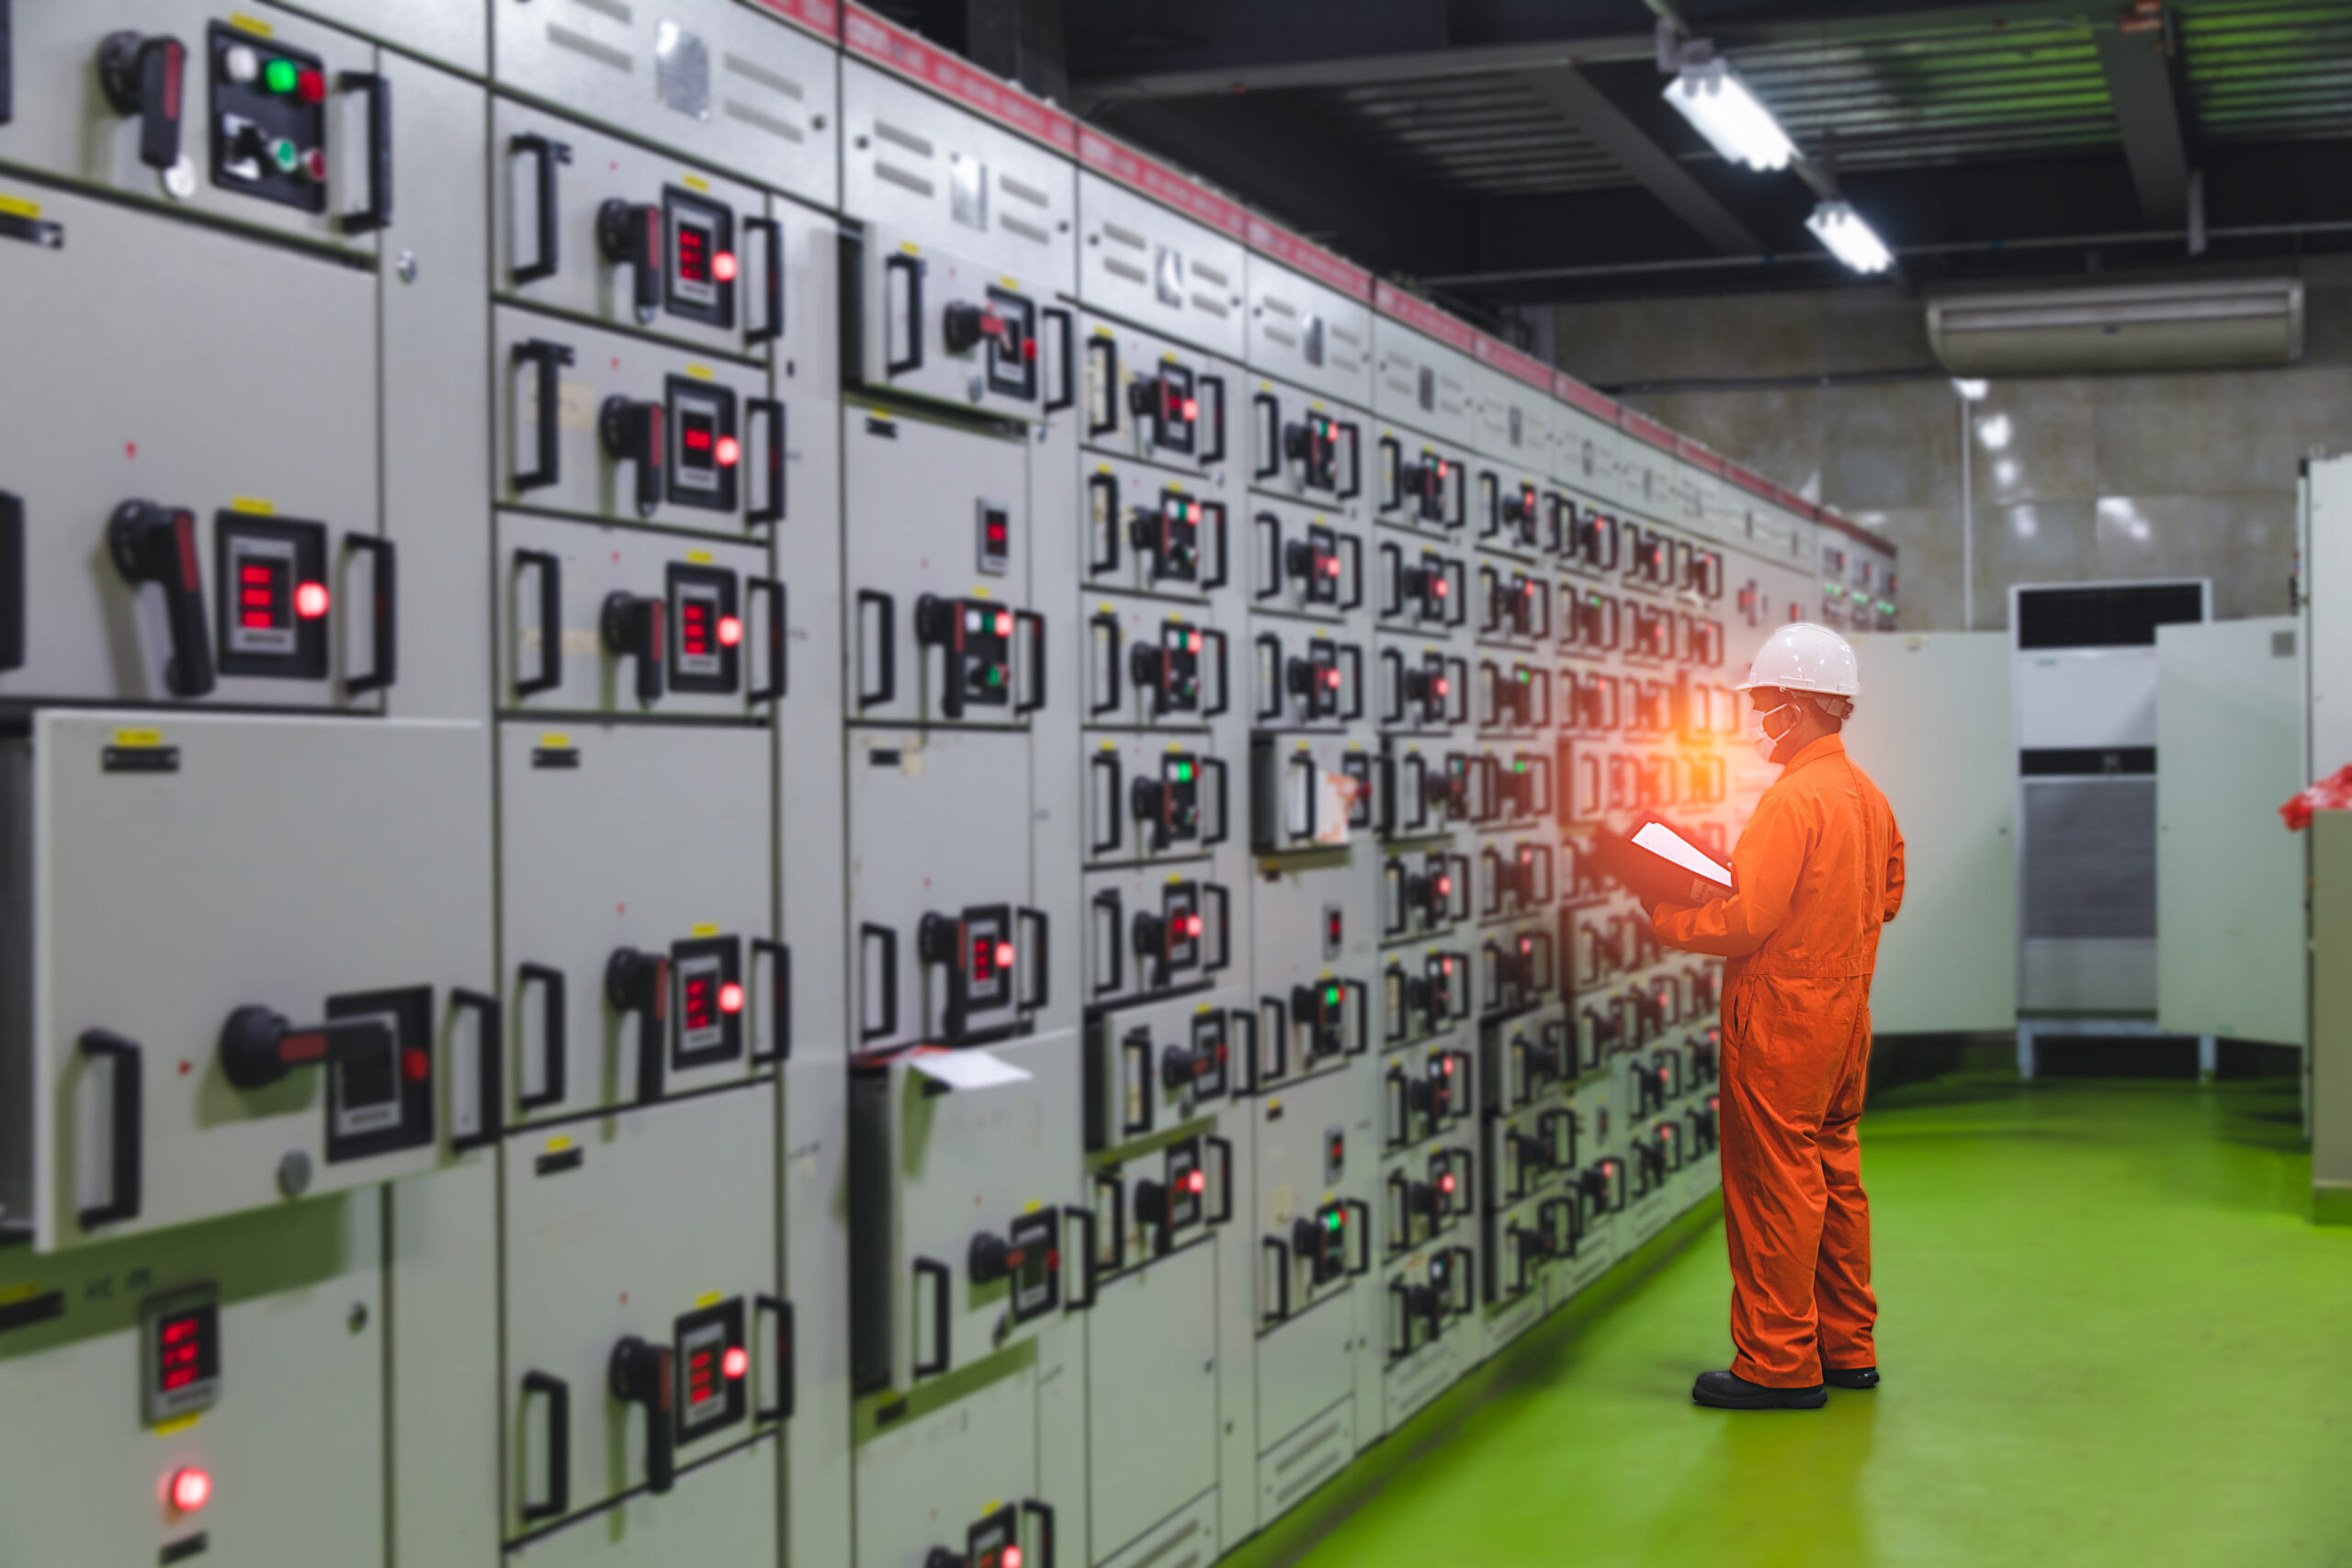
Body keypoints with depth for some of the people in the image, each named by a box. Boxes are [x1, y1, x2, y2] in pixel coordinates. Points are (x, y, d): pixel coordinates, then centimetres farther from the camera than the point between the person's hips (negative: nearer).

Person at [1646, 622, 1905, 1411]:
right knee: (1833, 1175, 16)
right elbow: (1888, 895, 20)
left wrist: (1665, 919, -7)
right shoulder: (1867, 794, 9)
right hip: (1845, 1009, 9)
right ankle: (1847, 1346, 24)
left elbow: (1743, 923, -22)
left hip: (1781, 1019, -9)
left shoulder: (1792, 799, -19)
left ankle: (1779, 1365, 5)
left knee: (1773, 1185, -2)